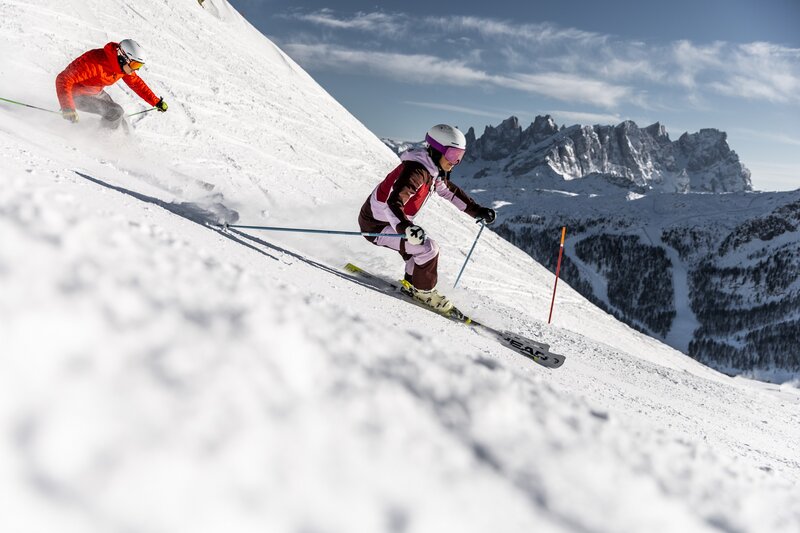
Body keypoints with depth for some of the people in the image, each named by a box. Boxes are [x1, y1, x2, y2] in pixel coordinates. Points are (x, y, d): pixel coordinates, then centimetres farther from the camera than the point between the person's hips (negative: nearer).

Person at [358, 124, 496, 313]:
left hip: (390, 221, 9)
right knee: (429, 249, -15)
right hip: (376, 226, -9)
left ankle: (411, 284, 35)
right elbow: (392, 203, -38)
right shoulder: (416, 171, -27)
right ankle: (423, 290, 6)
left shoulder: (434, 171, 3)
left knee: (423, 247, 18)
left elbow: (450, 191, 19)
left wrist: (478, 211, 14)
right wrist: (405, 228, -56)